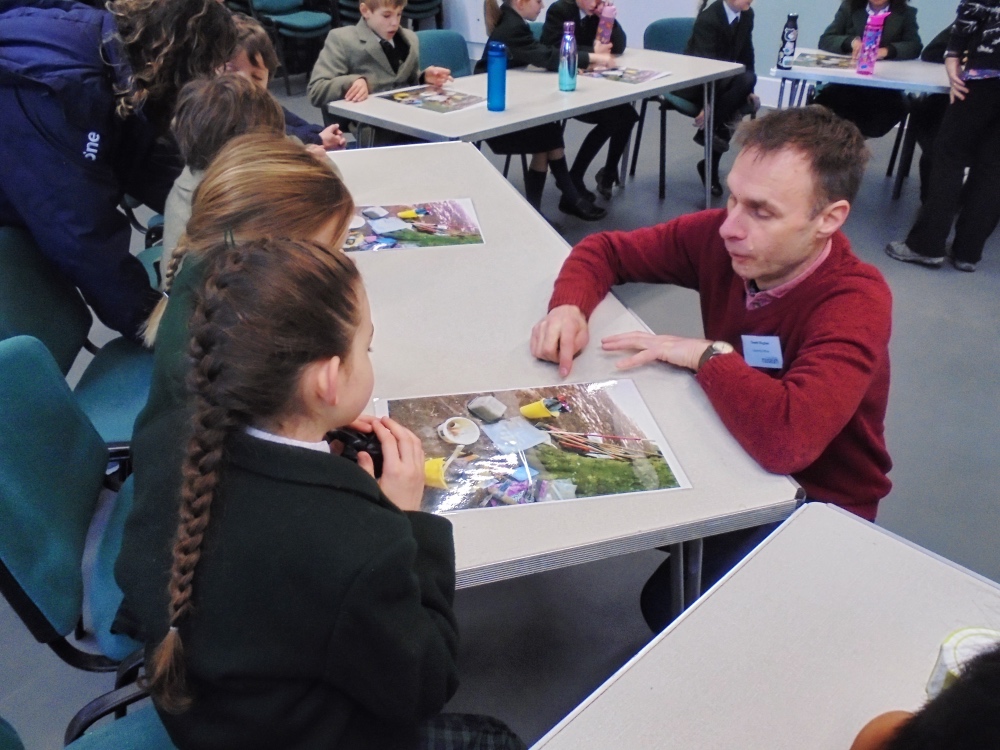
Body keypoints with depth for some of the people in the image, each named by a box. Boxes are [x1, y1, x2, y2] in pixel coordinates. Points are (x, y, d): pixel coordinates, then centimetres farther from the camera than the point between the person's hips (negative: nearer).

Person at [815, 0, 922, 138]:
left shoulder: (906, 13, 10)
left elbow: (915, 47, -3)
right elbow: (825, 41, 3)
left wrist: (886, 51, -23)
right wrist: (851, 42, -18)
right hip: (847, 82, 0)